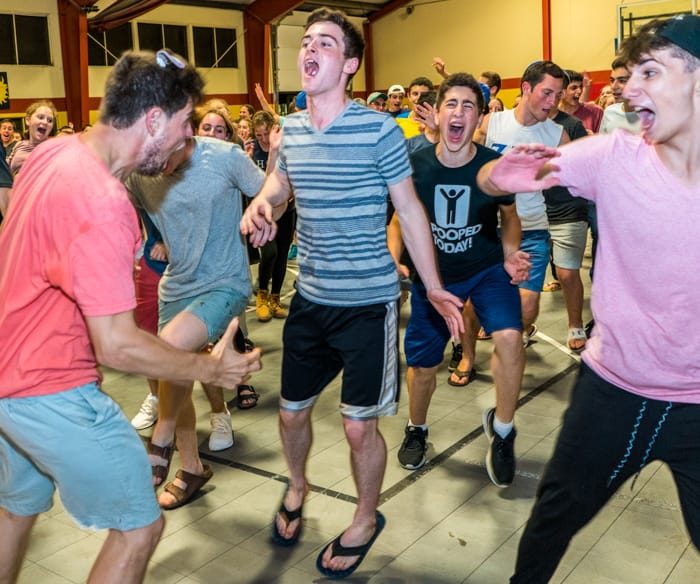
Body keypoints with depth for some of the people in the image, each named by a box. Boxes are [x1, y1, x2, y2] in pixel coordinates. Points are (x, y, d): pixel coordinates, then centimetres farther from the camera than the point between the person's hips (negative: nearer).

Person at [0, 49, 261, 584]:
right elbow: (117, 346, -29)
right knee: (140, 525, 4)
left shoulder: (53, 152, -1)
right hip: (51, 393, -10)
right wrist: (211, 369, -17)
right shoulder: (102, 203, -29)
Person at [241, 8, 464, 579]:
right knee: (291, 410, 16)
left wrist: (434, 288, -5)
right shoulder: (291, 131, 3)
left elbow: (409, 210, -5)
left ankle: (366, 520, 29)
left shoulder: (379, 129, -12)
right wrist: (259, 205, 0)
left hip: (369, 301, -5)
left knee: (359, 425, 2)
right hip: (310, 298, 5)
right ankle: (297, 487, 47)